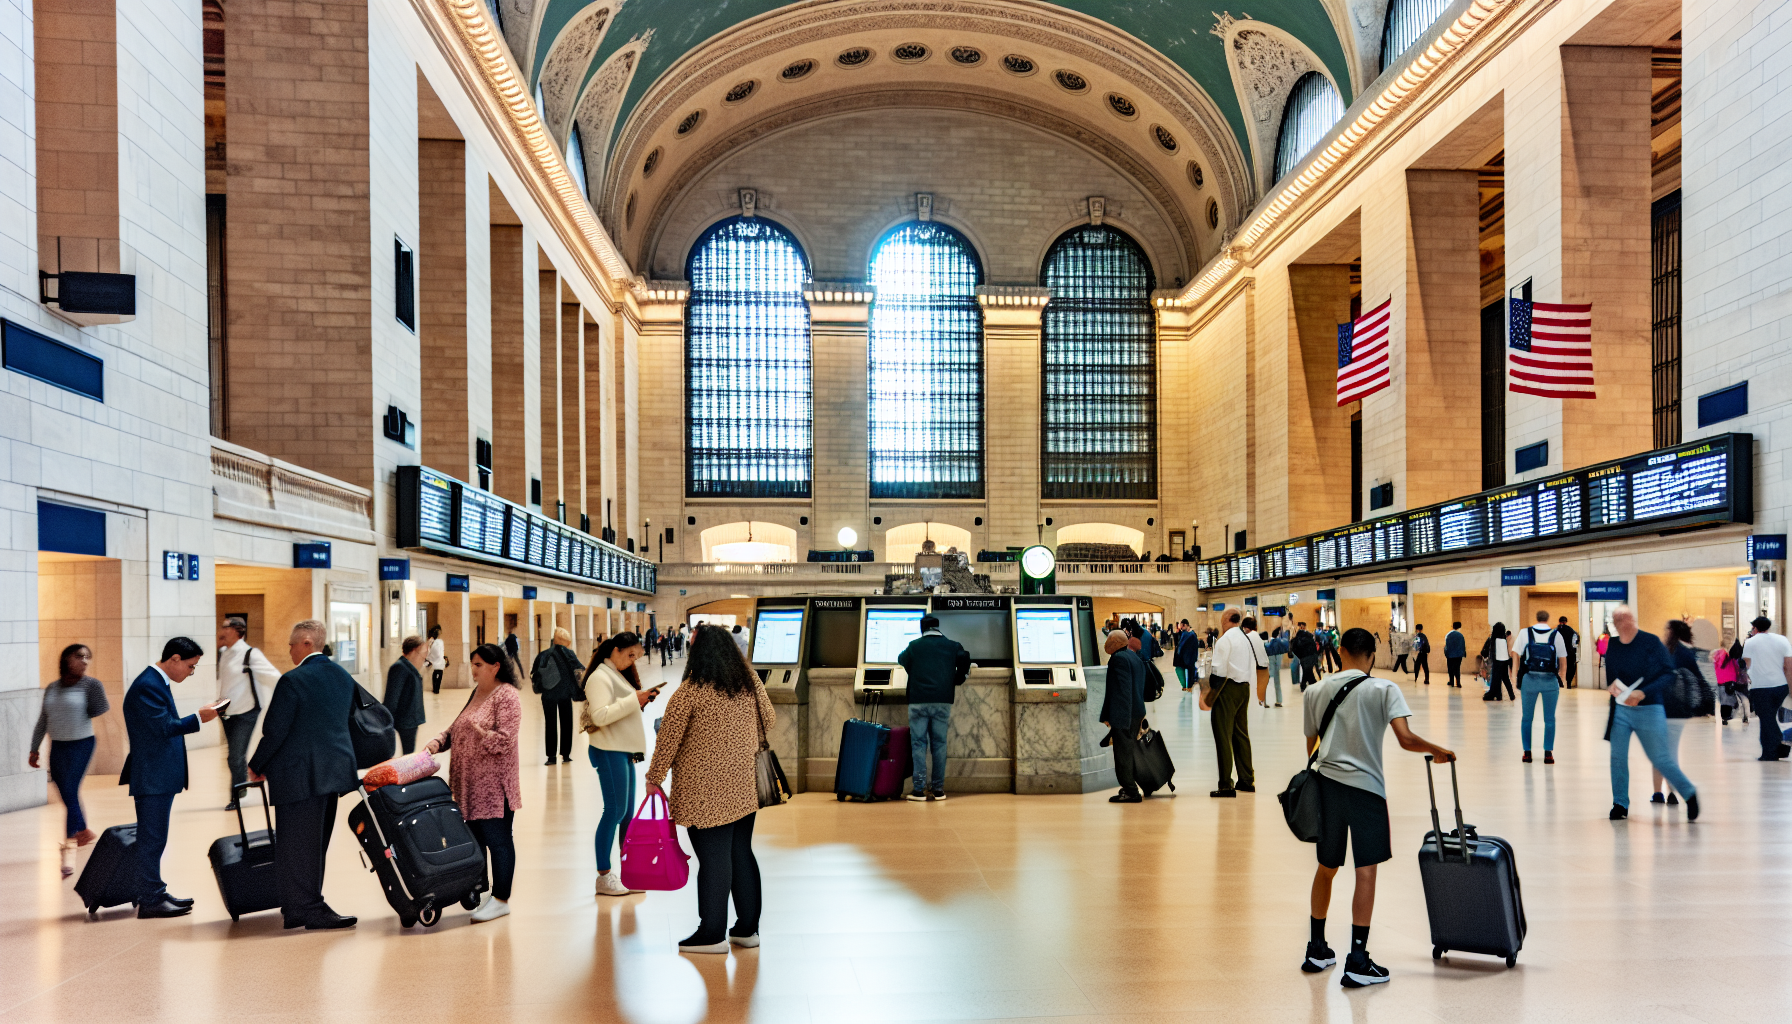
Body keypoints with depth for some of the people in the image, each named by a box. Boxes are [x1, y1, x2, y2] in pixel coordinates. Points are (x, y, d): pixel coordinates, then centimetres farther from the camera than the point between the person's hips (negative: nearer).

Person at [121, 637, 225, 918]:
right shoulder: (148, 686, -18)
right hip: (152, 777, -11)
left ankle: (155, 893, 24)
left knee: (153, 839, 16)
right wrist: (199, 718, -17)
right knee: (152, 840, -4)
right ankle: (149, 901, 1)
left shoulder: (158, 683, 15)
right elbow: (164, 727, -23)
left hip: (160, 776, 11)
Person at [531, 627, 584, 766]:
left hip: (548, 695, 2)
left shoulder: (542, 656, 4)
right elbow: (580, 670, -10)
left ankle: (551, 756, 4)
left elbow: (534, 676, 8)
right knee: (566, 723, 7)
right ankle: (565, 755, 6)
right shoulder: (567, 653, -5)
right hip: (564, 694, -2)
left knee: (550, 724, 7)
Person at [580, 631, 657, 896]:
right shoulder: (600, 677, -11)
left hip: (624, 751, 9)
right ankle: (603, 877, 1)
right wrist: (633, 700, -21)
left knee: (627, 812, 9)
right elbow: (601, 716, -22)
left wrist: (642, 700, 7)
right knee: (615, 811, -7)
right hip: (609, 751, -9)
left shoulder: (619, 675, 18)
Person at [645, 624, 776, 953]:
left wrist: (655, 776, 5)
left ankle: (712, 934, 10)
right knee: (742, 854, 14)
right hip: (744, 789, 6)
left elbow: (668, 738, -8)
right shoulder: (750, 682, 4)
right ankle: (747, 928, 21)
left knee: (713, 859, 1)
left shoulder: (690, 692, -14)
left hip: (705, 794, -6)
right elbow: (769, 721, 17)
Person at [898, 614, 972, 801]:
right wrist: (956, 681, 15)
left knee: (918, 744, 1)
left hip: (918, 701, -1)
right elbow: (964, 662, -1)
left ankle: (919, 789, -3)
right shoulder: (952, 646, 8)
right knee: (939, 744, 7)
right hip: (943, 701, 1)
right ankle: (938, 789, 7)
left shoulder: (914, 645, 6)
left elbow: (902, 661, 22)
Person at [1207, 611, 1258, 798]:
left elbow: (1219, 669, -15)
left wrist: (1212, 691, -8)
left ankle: (1226, 785, -7)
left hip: (1228, 687, -8)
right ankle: (1247, 780, 22)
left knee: (1223, 735, -5)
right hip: (1244, 687, 8)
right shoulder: (1247, 638, 12)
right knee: (1241, 733, 16)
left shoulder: (1225, 639, -10)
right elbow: (1254, 665, 12)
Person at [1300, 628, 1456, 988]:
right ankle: (1357, 961, -2)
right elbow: (1406, 739, -14)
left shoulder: (1316, 692, 9)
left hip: (1326, 782, 4)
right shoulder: (1384, 689, -4)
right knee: (1366, 871, 1)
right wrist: (1439, 751, 3)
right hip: (1365, 784, -4)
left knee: (1326, 868, 17)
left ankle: (1316, 949, 27)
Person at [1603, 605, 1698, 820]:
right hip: (1620, 708, 4)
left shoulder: (1651, 642, -8)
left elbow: (1668, 674, -12)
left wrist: (1642, 693, -22)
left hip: (1649, 709, -4)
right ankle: (1620, 804, 12)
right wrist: (1611, 686, -7)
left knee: (1660, 758, 1)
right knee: (1617, 756, 0)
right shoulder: (1612, 646, 5)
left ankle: (1689, 793, 21)